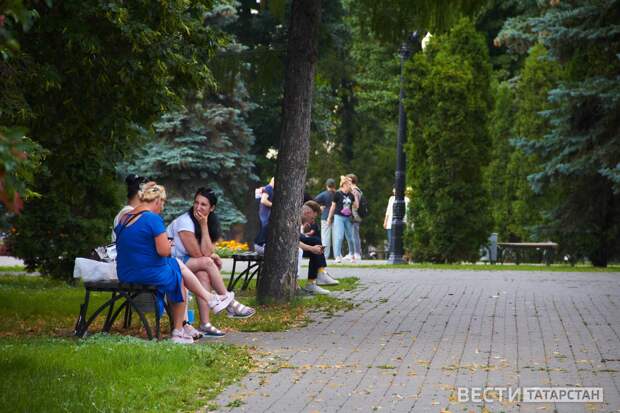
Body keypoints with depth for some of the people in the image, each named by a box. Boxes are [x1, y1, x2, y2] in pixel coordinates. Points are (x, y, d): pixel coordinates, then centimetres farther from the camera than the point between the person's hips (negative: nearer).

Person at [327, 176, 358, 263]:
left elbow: (355, 206, 13)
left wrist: (356, 196, 4)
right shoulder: (338, 194, -5)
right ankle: (338, 256, -10)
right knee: (339, 237, -11)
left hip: (348, 218, 5)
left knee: (350, 237, 9)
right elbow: (333, 206, 2)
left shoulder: (351, 195, 8)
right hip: (339, 217, -5)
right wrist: (329, 217, 6)